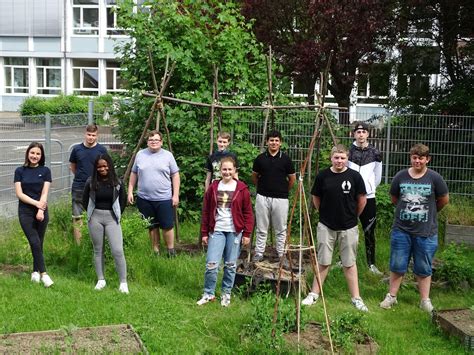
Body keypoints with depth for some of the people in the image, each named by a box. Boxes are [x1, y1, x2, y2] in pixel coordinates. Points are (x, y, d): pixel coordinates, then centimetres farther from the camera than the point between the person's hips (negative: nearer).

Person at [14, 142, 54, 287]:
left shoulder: (45, 171, 3)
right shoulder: (20, 171, 3)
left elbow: (44, 193, -4)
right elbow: (19, 194, -4)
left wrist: (41, 210, -16)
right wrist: (36, 203, -14)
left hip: (42, 212, 1)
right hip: (25, 212, -1)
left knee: (38, 243, 7)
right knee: (35, 242, -11)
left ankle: (35, 271, 21)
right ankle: (43, 273, -9)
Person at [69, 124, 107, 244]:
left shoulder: (102, 150, -2)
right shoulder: (77, 149, 2)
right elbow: (72, 167, 15)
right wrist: (81, 177, 10)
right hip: (78, 188, 1)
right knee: (76, 217, 3)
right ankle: (78, 243, 12)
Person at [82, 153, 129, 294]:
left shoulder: (117, 182, -2)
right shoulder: (91, 182, -2)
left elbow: (123, 200, 10)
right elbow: (85, 200, 11)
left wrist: (117, 214, 9)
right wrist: (92, 214, 9)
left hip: (111, 218, -1)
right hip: (95, 218, 1)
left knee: (117, 250, -9)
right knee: (98, 250, 10)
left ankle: (123, 282, 0)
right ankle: (101, 280, 21)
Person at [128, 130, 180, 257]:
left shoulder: (168, 155, 1)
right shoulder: (140, 154, 7)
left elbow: (175, 176, 1)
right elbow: (133, 174, 13)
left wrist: (176, 195, -4)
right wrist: (130, 192, 8)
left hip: (164, 199, -2)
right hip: (144, 199, 2)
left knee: (167, 226, 0)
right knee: (152, 226, 11)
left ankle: (171, 251, 14)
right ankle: (155, 251, 22)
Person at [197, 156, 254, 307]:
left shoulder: (241, 189, -1)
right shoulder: (213, 187, 5)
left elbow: (248, 213, 1)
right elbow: (206, 211, 8)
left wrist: (247, 233, -2)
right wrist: (204, 233, 6)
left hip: (234, 232, -1)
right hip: (216, 231, 1)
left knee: (230, 265, 7)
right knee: (211, 264, -5)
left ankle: (226, 294, 23)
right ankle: (208, 294, 13)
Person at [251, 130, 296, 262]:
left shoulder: (286, 159, 0)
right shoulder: (260, 158, 3)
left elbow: (292, 178, 10)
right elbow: (254, 176, 17)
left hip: (280, 198, -1)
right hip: (263, 197, 1)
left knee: (281, 230, 7)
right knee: (261, 229, 8)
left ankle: (282, 255, 17)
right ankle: (258, 254, 16)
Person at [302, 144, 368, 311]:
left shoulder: (354, 176, -7)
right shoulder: (322, 176, -4)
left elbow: (362, 200, 4)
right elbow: (316, 198, 9)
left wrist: (353, 216, 11)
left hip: (348, 228, -1)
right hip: (326, 226, 1)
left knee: (349, 263, 8)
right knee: (323, 262, 9)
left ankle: (355, 297, 16)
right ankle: (314, 294, 19)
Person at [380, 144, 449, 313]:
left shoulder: (434, 178, -7)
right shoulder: (401, 176, -1)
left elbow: (444, 200, 5)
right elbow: (394, 198, 12)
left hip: (426, 232, -1)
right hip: (401, 230, 1)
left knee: (424, 269, 10)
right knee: (397, 266, 9)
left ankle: (425, 300, 22)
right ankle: (391, 296, 23)